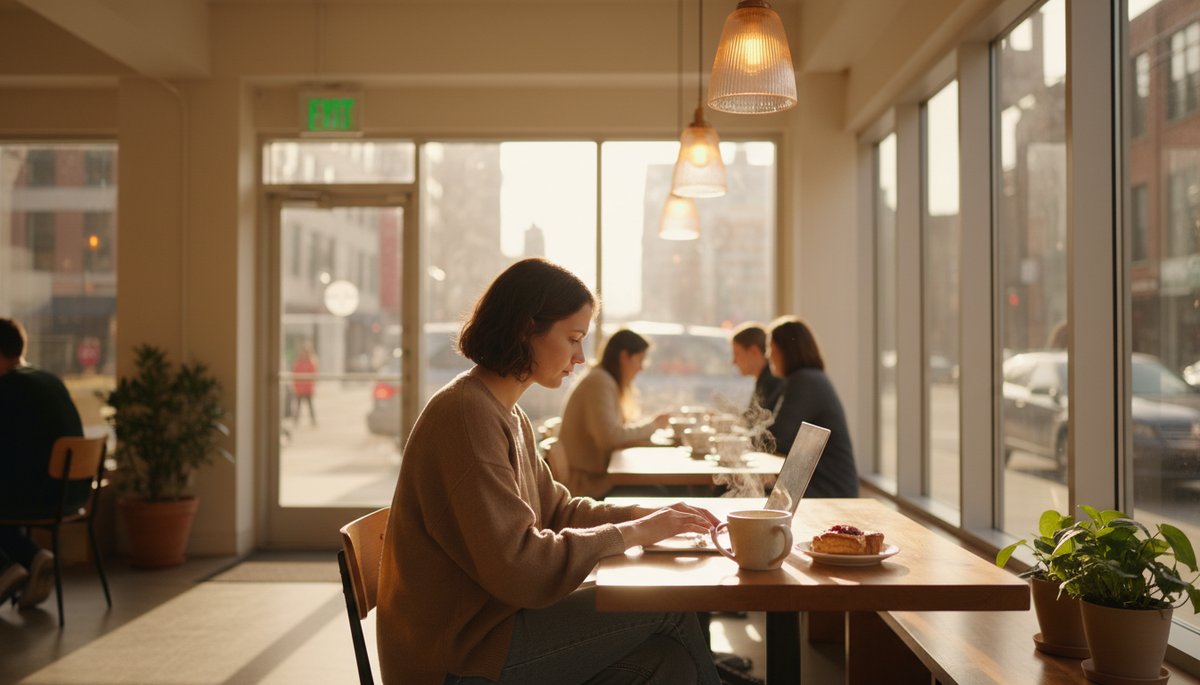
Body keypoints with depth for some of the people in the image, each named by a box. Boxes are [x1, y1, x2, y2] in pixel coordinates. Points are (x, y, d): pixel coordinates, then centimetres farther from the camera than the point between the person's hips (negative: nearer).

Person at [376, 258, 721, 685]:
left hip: (486, 620, 9)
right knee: (671, 611, -10)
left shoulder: (509, 415, 12)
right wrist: (633, 534, -16)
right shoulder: (467, 414, -20)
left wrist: (643, 515, 1)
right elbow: (518, 564, -24)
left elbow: (555, 509, 16)